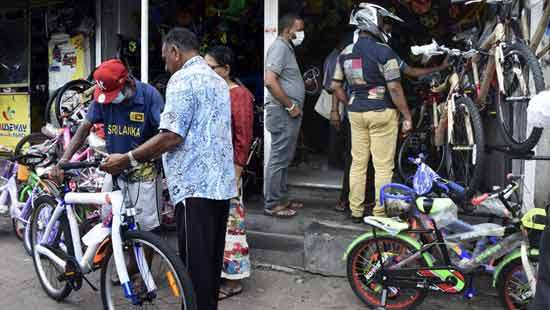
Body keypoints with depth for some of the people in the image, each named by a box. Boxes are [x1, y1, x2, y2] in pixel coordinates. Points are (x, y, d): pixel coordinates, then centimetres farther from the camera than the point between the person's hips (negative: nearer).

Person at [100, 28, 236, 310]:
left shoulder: (183, 79, -9)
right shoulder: (218, 80, 19)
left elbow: (172, 137, -17)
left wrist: (126, 159, -8)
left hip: (195, 185, -9)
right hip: (220, 184, 9)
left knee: (194, 265, -1)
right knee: (211, 261, 16)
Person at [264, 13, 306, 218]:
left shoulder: (287, 48, 19)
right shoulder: (280, 47, -12)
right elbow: (270, 81, -24)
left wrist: (303, 82, 14)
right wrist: (291, 106, -19)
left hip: (289, 113, 10)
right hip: (283, 113, -10)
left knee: (284, 159, 15)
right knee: (278, 159, -4)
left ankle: (282, 199, 25)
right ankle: (272, 205, 4)